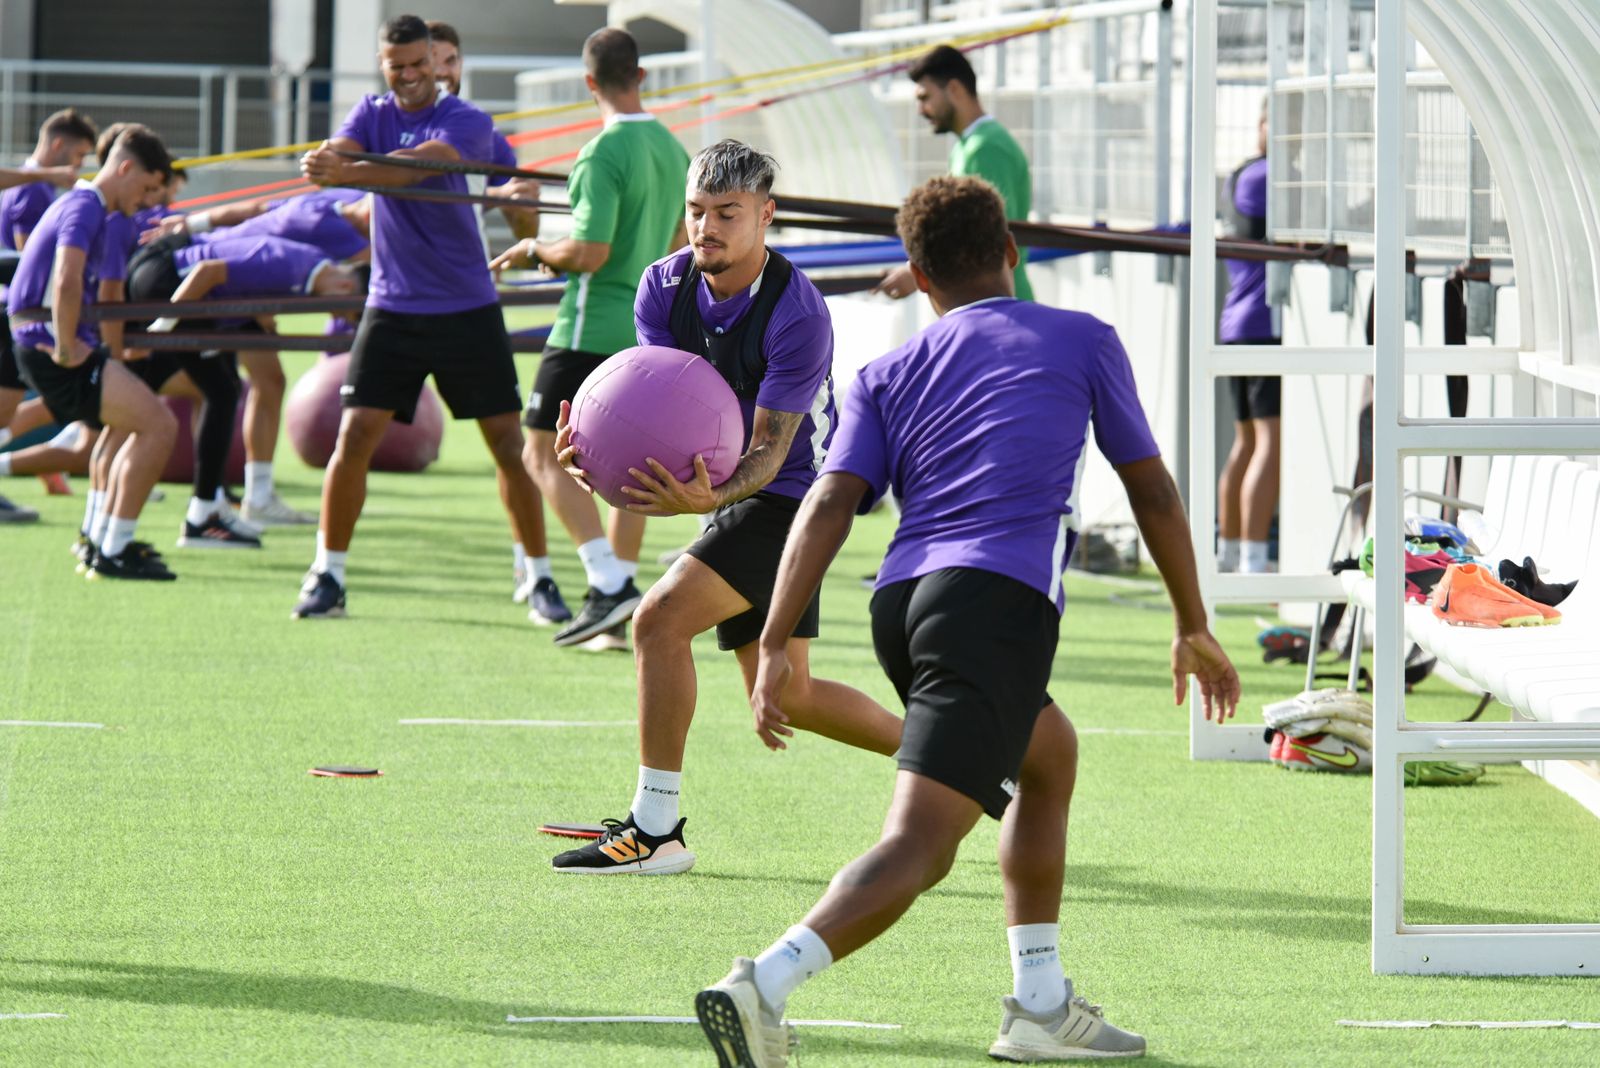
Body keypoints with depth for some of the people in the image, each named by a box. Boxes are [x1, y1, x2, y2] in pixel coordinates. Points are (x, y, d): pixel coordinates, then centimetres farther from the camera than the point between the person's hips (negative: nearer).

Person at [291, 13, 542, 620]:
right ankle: (327, 575, 0)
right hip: (392, 307, 2)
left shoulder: (467, 123, -7)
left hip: (467, 309, -2)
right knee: (355, 436, -8)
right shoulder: (373, 114, 7)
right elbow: (339, 152, -13)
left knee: (509, 444, -2)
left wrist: (348, 173, -43)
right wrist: (326, 159, -39)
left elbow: (417, 165, -26)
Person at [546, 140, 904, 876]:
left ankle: (655, 830, -17)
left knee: (660, 619, -24)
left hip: (790, 495, -8)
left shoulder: (797, 315, -25)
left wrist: (709, 497, -47)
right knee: (783, 696, 15)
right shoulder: (666, 287, -5)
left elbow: (770, 451, -26)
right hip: (733, 497, 8)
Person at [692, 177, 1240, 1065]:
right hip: (1001, 600, -5)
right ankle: (765, 985, -38)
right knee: (920, 844, -16)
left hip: (903, 599, 5)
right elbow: (1153, 493, 21)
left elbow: (829, 504, 5)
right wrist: (1194, 629, 31)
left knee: (1051, 755, 31)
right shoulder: (1083, 342, 17)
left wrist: (776, 644, -2)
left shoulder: (889, 375, 20)